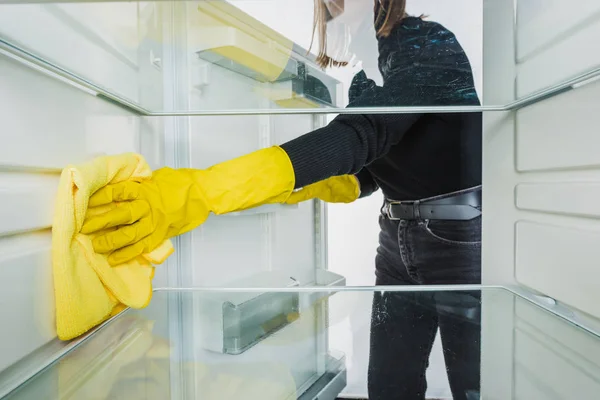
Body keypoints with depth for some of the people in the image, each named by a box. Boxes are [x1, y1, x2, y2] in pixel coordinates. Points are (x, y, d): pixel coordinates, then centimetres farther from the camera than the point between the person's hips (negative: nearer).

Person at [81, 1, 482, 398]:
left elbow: (360, 133, -31)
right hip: (399, 240, 6)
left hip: (464, 236, -5)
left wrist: (206, 190, -40)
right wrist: (303, 186, -9)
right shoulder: (364, 75, 9)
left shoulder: (430, 43, -13)